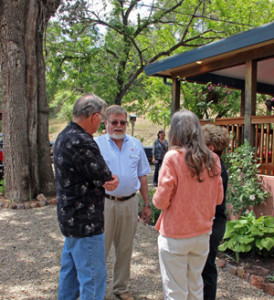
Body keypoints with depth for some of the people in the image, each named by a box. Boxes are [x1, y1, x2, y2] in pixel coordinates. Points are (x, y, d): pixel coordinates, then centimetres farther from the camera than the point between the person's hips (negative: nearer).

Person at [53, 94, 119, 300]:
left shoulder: (64, 136, 8)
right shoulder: (82, 142, -25)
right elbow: (107, 180, -18)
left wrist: (109, 178, -1)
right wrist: (113, 179, 3)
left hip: (69, 217, 10)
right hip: (85, 221, -10)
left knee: (70, 268, 24)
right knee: (93, 276, 3)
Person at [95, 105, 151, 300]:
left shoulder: (136, 144, 7)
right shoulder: (97, 144, -3)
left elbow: (142, 176, 11)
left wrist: (147, 204, 9)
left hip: (130, 203, 3)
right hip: (105, 202, -3)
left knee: (125, 249, 15)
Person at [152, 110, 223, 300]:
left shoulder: (173, 157, -17)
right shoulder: (212, 159, -3)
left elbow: (162, 201, -16)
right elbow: (218, 198, 6)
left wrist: (156, 199, 5)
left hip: (175, 236, -5)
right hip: (202, 234, 5)